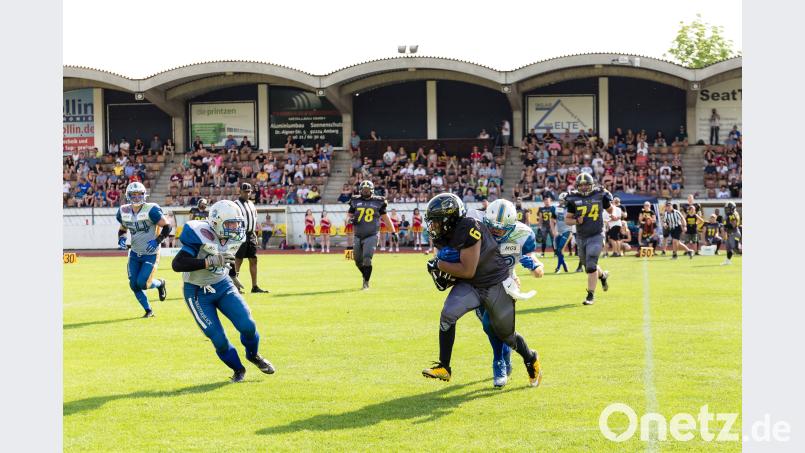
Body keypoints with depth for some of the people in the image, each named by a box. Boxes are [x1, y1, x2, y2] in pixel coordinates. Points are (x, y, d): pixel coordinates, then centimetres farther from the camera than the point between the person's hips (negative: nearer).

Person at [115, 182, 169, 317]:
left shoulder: (151, 210, -17)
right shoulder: (124, 212, 0)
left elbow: (167, 227, -12)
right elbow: (122, 230, 18)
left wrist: (157, 241, -23)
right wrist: (121, 239, -3)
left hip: (151, 254, -5)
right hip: (135, 254, 6)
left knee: (142, 283, -13)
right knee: (134, 285, 1)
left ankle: (160, 283, 21)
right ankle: (148, 310, 21)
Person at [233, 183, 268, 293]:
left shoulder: (251, 204, 17)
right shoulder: (236, 204, -7)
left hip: (251, 235, 7)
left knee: (253, 260, 6)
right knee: (238, 260, -4)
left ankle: (255, 286, 10)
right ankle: (236, 286, -1)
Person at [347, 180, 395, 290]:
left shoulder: (378, 202, 3)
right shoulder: (356, 201, 6)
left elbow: (385, 217, 12)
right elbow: (349, 214, 17)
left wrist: (393, 231, 12)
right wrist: (351, 219, -7)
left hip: (371, 236, -3)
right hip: (358, 236, 3)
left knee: (367, 259, -16)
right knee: (358, 261, 8)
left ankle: (366, 282, -2)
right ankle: (365, 275, 35)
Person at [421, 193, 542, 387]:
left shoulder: (468, 229, -29)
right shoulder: (443, 237, -3)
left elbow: (467, 270, -29)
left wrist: (439, 265, -23)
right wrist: (445, 276, -10)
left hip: (496, 284, -6)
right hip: (470, 286, 6)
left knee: (506, 334, 10)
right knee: (448, 315, -19)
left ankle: (531, 360, 41)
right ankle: (444, 367, -11)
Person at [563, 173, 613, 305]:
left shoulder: (600, 195, -4)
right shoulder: (574, 199, -3)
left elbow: (610, 210, 16)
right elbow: (567, 219, 0)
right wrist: (576, 221, -14)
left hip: (596, 236, -3)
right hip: (581, 238, 3)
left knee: (591, 266, -14)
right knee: (587, 265, 15)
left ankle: (591, 295, -5)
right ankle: (602, 275, 48)